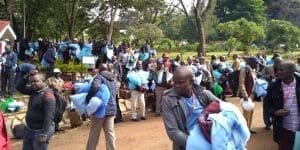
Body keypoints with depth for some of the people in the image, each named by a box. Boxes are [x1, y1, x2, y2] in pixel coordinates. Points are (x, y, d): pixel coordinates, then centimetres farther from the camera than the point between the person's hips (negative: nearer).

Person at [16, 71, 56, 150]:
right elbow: (20, 88, 10)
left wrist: (44, 134, -28)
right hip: (29, 129, 9)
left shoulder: (48, 95, -23)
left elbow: (49, 116, -26)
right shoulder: (34, 90, 3)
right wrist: (27, 77, -6)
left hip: (40, 131, -9)